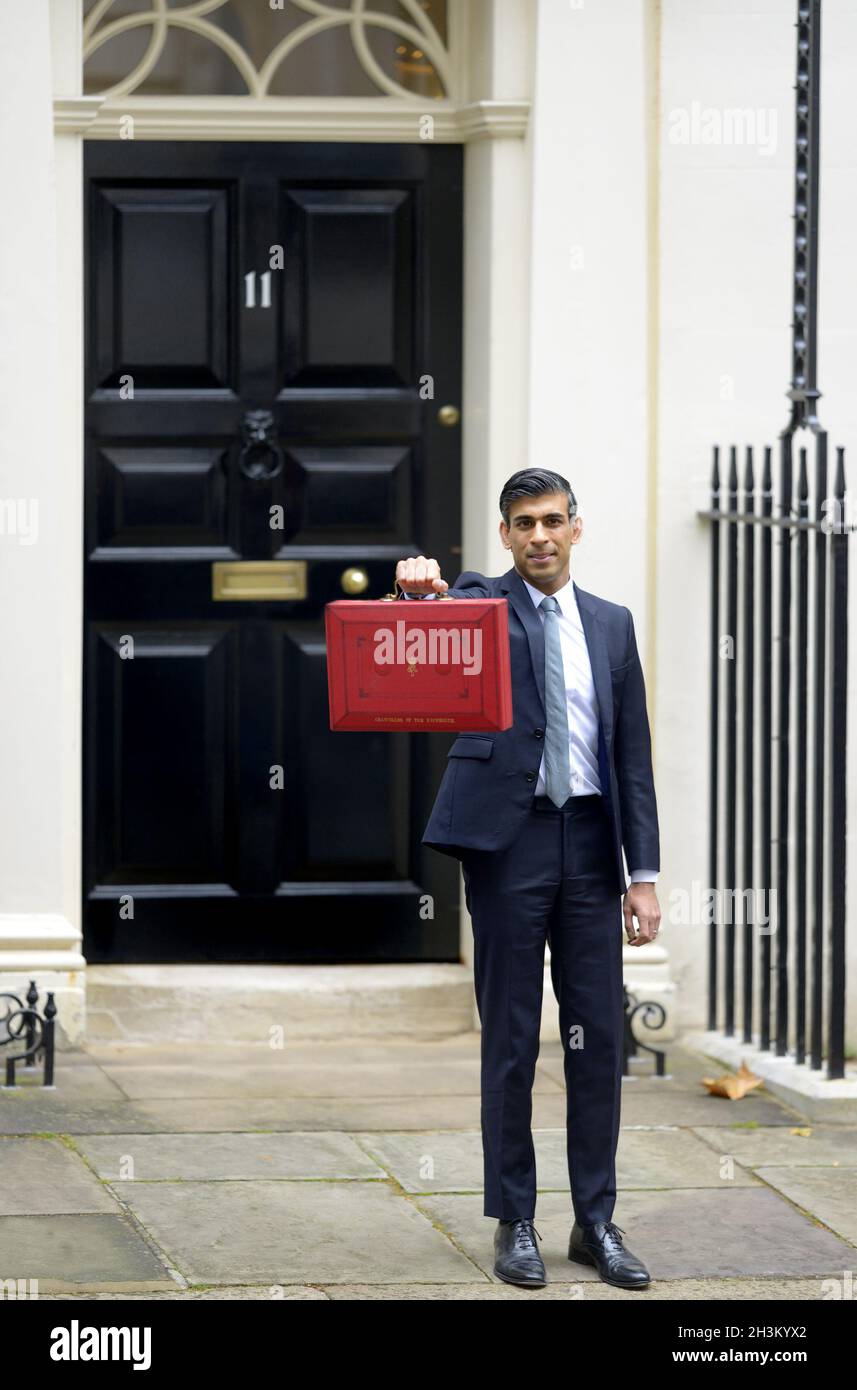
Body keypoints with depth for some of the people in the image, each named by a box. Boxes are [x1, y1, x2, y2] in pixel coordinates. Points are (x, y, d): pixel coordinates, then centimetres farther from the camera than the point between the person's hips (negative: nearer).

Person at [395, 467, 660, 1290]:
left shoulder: (610, 624, 12)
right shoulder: (481, 605, 2)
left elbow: (632, 752, 11)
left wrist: (644, 872, 5)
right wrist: (421, 590, -48)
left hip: (591, 843, 3)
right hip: (508, 843, -3)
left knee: (599, 1037, 4)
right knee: (510, 1039, 1)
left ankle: (595, 1222, 12)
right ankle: (514, 1224, 9)